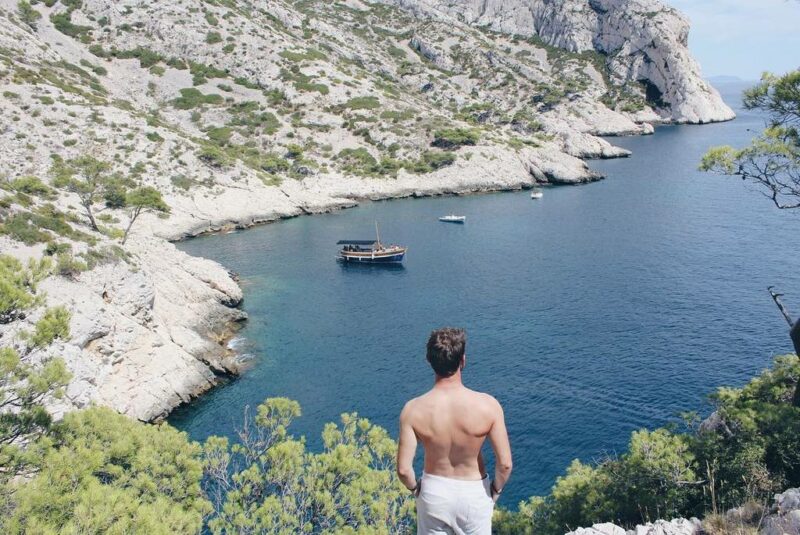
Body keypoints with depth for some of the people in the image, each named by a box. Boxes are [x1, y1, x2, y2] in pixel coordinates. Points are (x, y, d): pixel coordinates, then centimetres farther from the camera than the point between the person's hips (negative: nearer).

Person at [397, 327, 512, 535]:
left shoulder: (413, 410, -22)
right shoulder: (488, 405, -24)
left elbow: (403, 469, -19)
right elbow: (505, 464, -18)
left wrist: (414, 487, 3)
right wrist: (496, 489, 2)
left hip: (434, 492, 1)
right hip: (475, 492, 0)